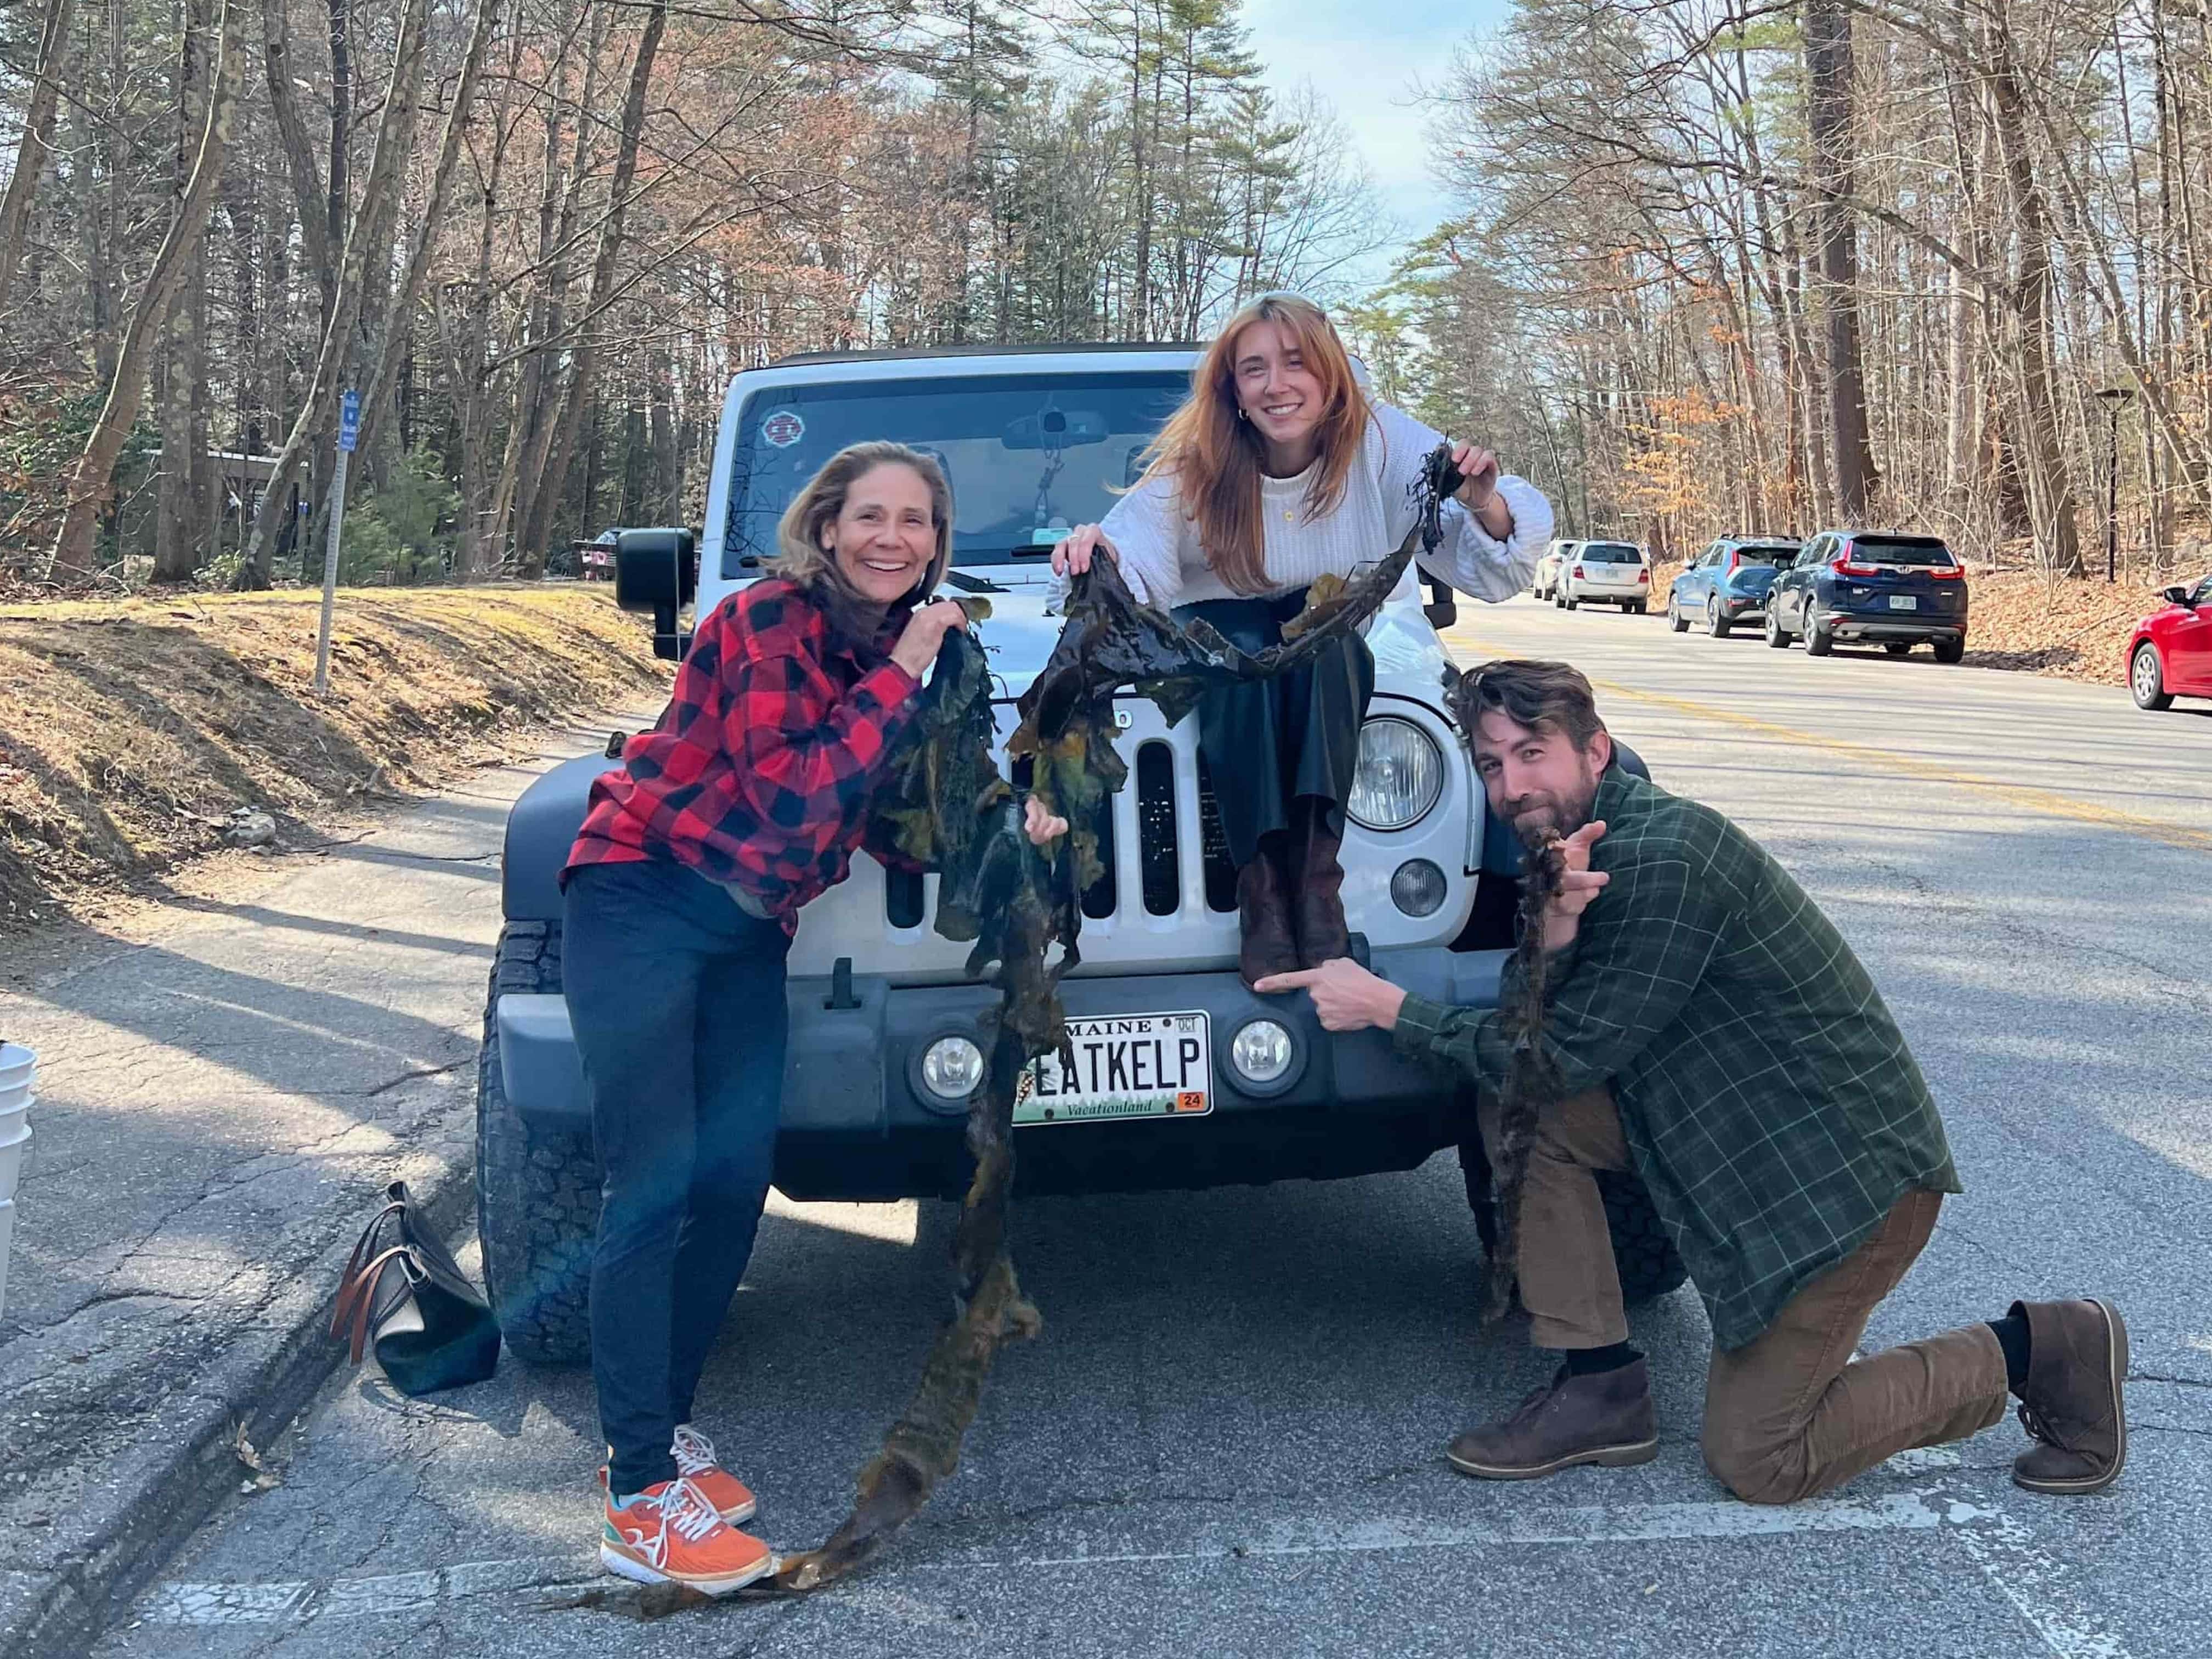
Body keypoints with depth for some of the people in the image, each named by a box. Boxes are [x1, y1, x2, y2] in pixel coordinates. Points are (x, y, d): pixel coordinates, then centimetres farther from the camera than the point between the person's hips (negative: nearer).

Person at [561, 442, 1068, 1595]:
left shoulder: (919, 648, 5)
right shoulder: (764, 623, -16)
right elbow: (791, 797, -24)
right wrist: (897, 676, -21)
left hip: (751, 928, 7)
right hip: (642, 901, -7)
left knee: (736, 1180, 5)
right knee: (654, 1184, -11)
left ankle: (658, 1425, 22)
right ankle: (642, 1501, -9)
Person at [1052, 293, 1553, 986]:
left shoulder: (1379, 441, -15)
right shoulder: (1195, 463, -15)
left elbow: (1495, 562, -20)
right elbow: (1140, 566, -25)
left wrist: (1485, 503, -42)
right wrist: (1103, 555, -48)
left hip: (1333, 649, 1)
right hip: (1220, 636, -1)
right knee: (1241, 655, -35)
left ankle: (1317, 874, -36)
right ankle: (1260, 885, -32)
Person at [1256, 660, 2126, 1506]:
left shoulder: (1664, 855, -24)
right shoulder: (1583, 844, 5)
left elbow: (1568, 1057, -20)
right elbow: (1525, 1042, -4)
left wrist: (1386, 1007, -15)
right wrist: (1552, 938, -25)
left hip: (1854, 1164, -8)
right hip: (1734, 1134, 9)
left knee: (1757, 1461, -4)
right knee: (1512, 1100, -5)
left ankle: (2038, 1349, 11)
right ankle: (1601, 1387, 3)